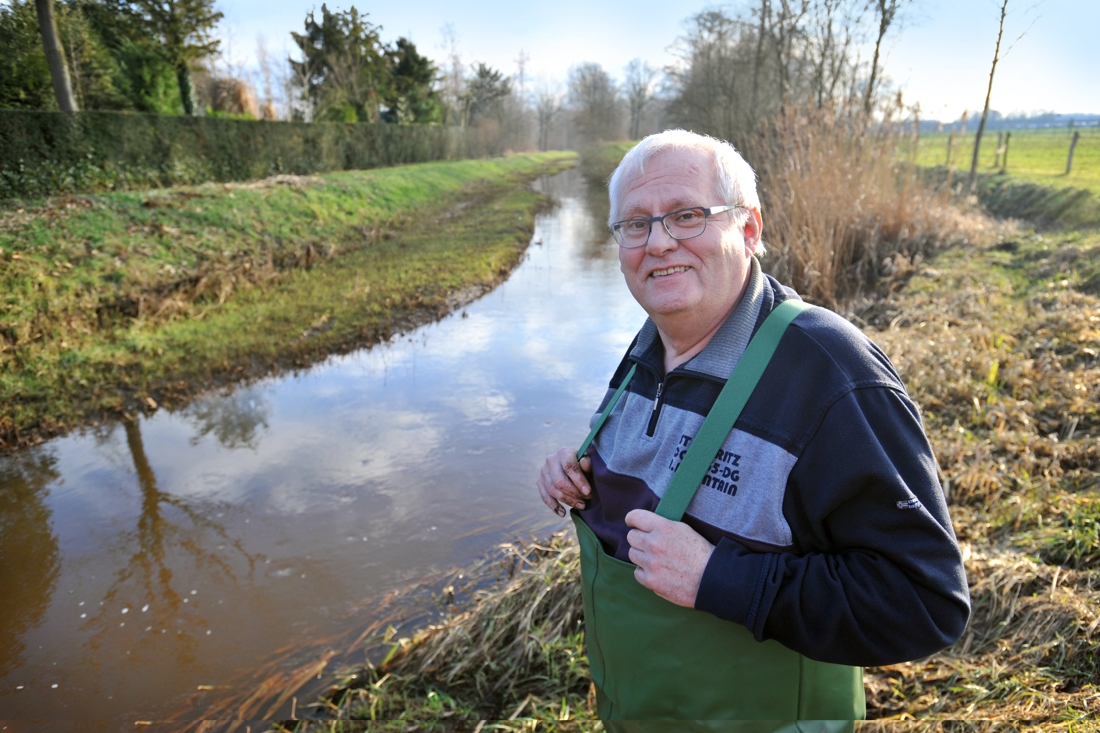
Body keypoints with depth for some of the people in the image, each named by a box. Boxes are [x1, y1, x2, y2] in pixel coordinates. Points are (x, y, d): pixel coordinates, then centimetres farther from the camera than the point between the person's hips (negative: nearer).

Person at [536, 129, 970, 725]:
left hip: (756, 714, -6)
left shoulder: (832, 376, -28)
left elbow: (927, 600, -27)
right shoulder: (650, 346, -4)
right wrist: (581, 476, -9)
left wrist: (716, 576, -33)